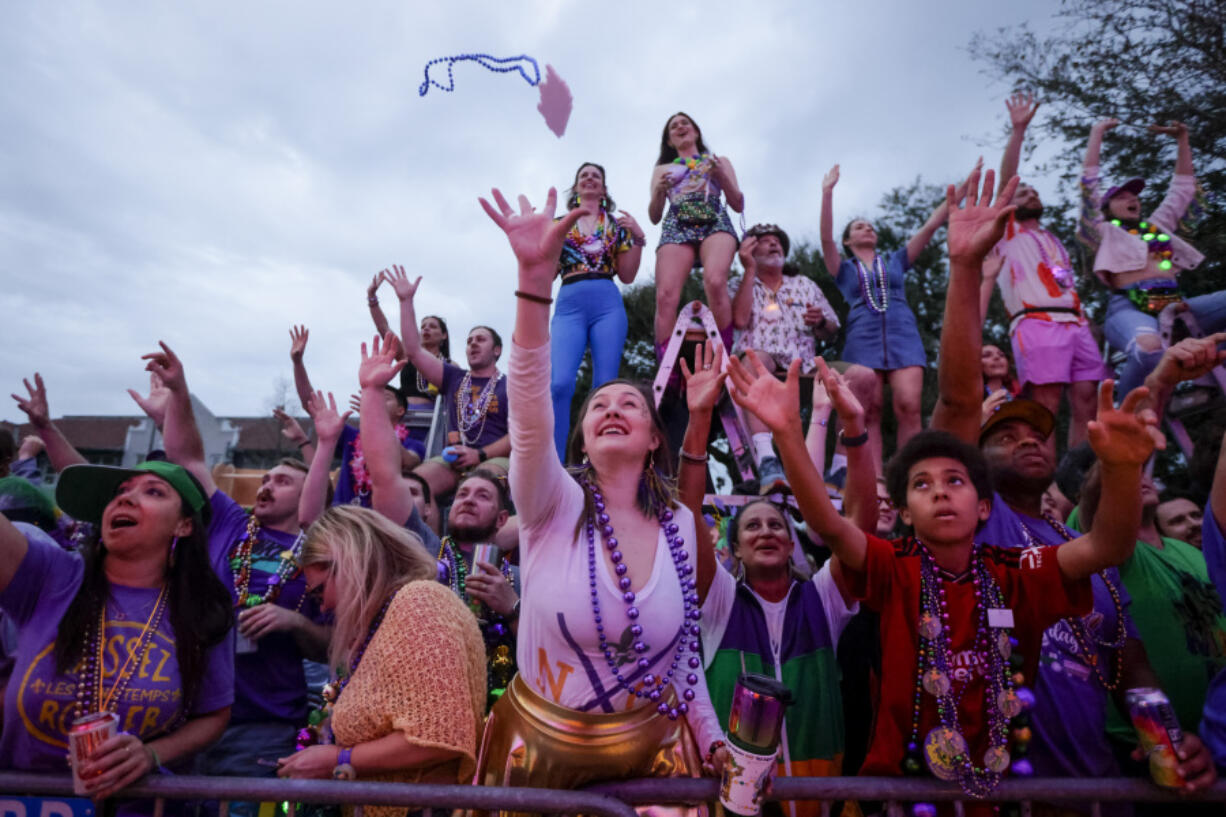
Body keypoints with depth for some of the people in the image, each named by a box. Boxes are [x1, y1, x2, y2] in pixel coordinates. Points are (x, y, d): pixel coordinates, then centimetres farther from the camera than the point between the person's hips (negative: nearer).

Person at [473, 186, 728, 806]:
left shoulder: (679, 524, -6)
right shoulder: (553, 505, -16)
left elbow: (682, 648, 5)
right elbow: (529, 406, -34)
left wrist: (714, 742, 9)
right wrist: (536, 276, -44)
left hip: (652, 748, 2)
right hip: (540, 747, -1)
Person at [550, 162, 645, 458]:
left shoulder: (618, 224, 19)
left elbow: (627, 275, 13)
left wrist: (638, 238, 3)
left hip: (608, 304, 1)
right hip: (569, 304, 0)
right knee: (560, 383, -19)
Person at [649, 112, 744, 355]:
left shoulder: (719, 161, 28)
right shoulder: (662, 169, 30)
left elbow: (739, 205, 19)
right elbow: (654, 217, 21)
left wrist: (721, 175, 3)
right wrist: (658, 191, 1)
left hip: (715, 224, -1)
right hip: (676, 228, 1)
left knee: (715, 282, -34)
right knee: (665, 296, -26)